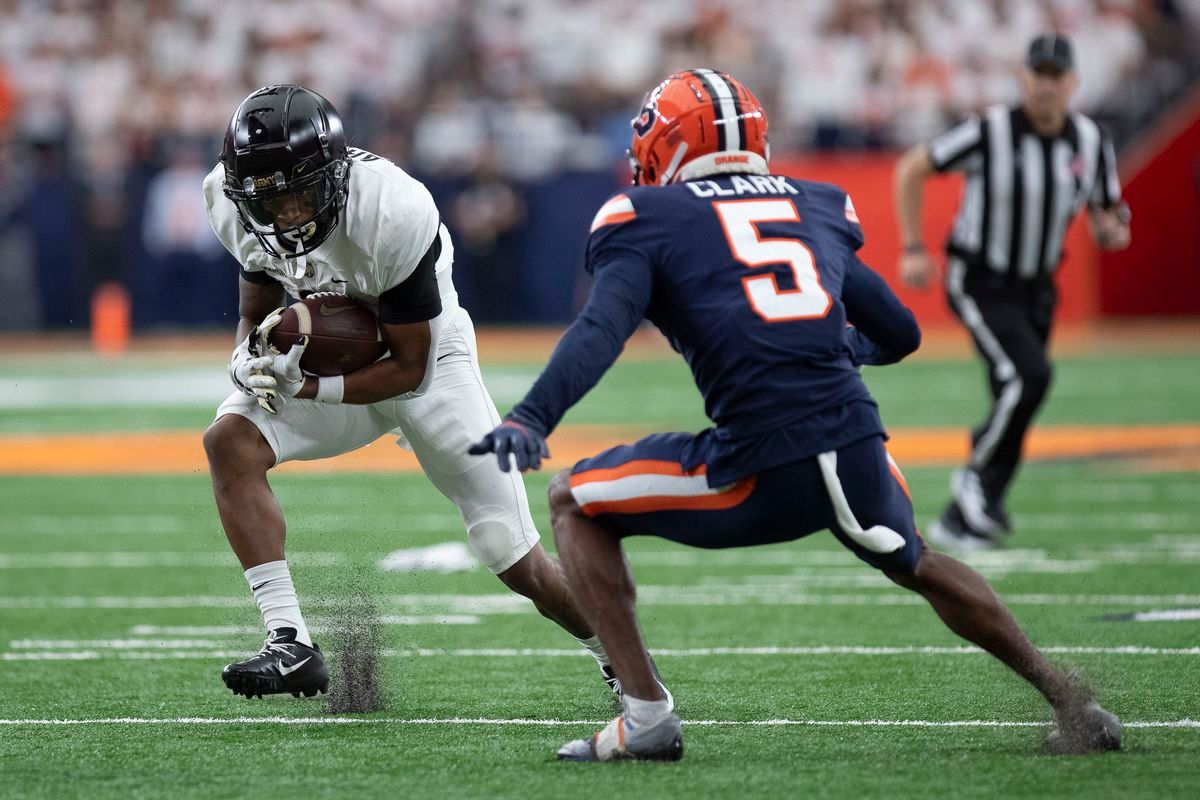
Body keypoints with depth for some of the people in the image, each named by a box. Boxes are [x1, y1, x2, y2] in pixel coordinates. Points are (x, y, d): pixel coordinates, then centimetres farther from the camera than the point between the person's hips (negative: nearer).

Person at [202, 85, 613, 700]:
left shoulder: (393, 215, -34)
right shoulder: (234, 204, -19)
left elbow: (408, 369, -24)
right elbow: (257, 311, 0)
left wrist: (306, 387, -35)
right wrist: (250, 356, -23)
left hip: (425, 357, -4)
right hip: (326, 359, 5)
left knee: (519, 566, -4)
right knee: (230, 443, -25)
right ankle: (291, 646, -24)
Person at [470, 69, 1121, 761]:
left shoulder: (648, 220, 7)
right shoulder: (818, 210, 22)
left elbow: (603, 329, -12)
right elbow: (900, 333, 30)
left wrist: (531, 419, -22)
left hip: (761, 472, -5)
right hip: (858, 454, 5)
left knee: (576, 502, 17)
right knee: (914, 564, 36)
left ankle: (646, 714, 7)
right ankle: (1067, 698, 34)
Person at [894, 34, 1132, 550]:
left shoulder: (1092, 143, -3)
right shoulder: (991, 133, -19)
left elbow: (1105, 217, 9)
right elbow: (911, 169, -9)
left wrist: (1112, 231, -17)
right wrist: (912, 251, -12)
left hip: (1035, 290, 6)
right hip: (978, 286, -6)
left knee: (1015, 405, 7)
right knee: (1028, 375, -25)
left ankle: (960, 523, 21)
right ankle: (977, 479, -5)